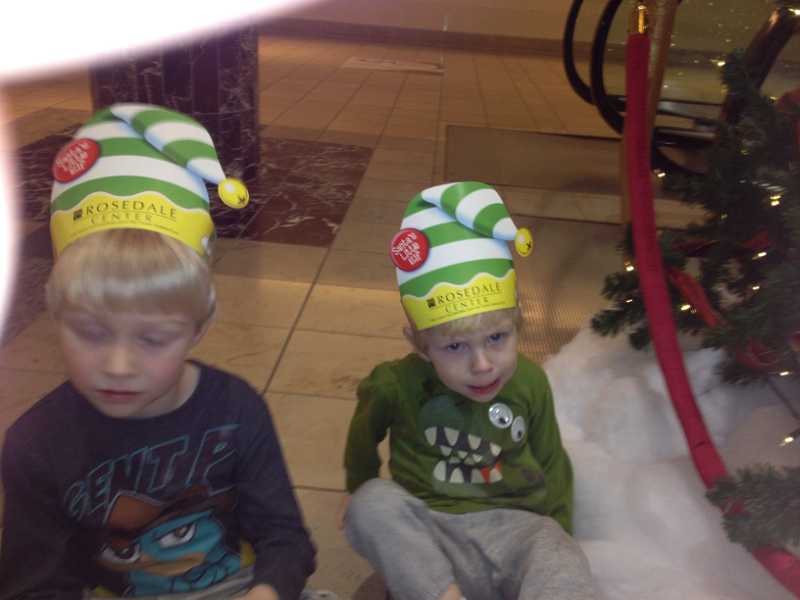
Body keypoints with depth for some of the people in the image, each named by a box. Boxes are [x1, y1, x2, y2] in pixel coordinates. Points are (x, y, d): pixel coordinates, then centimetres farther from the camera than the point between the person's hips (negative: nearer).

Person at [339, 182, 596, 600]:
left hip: (516, 526, 1)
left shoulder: (530, 382, -4)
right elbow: (363, 435, 12)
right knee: (372, 503, -29)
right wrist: (357, 488, 26)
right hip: (432, 535, 0)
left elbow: (550, 464, 11)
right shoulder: (397, 384, -11)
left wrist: (557, 533, 7)